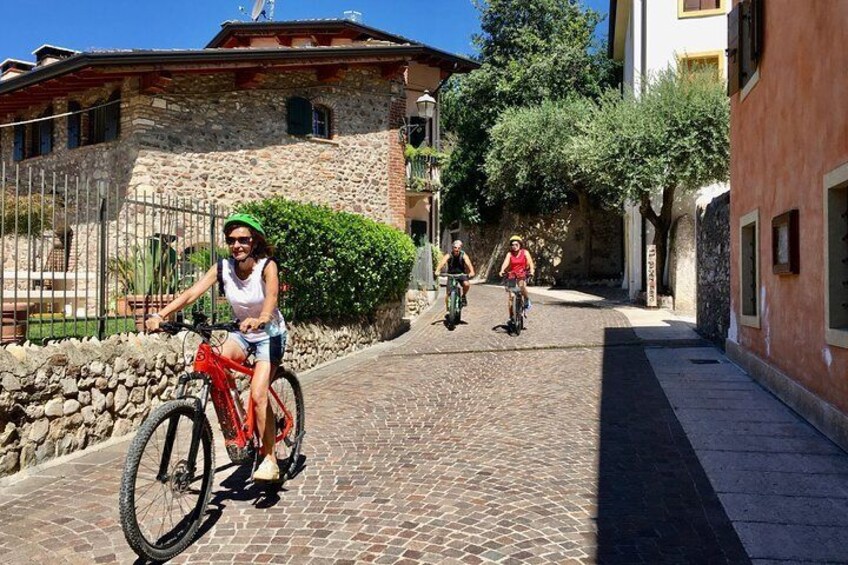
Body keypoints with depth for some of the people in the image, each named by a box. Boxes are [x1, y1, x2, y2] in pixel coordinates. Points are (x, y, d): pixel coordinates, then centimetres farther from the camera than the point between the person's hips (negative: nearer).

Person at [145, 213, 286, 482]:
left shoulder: (267, 266, -22)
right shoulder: (223, 267, -12)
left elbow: (271, 296, -40)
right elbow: (192, 293, -23)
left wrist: (260, 319, -62)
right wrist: (160, 314, -38)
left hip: (269, 334, -4)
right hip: (241, 332, 4)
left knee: (258, 395, -17)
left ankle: (270, 459, 0)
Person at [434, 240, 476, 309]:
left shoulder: (464, 255, -16)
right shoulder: (448, 255, -17)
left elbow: (468, 263, -32)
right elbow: (442, 263, -33)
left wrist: (472, 272, -52)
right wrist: (437, 271, -52)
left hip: (461, 274, 0)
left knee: (466, 284, -29)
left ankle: (464, 296, 1)